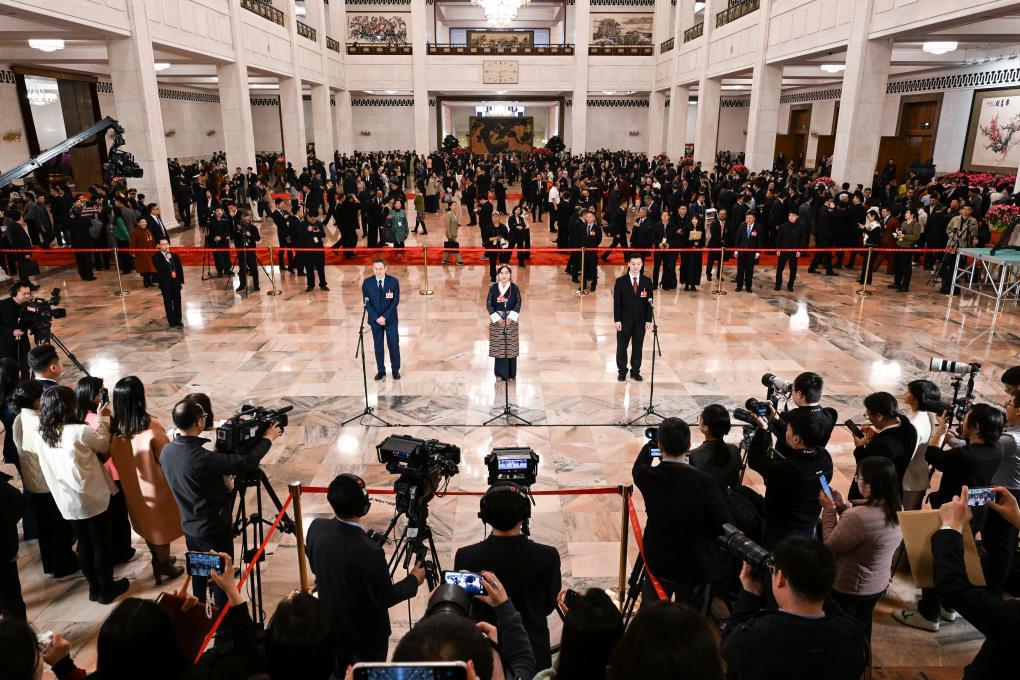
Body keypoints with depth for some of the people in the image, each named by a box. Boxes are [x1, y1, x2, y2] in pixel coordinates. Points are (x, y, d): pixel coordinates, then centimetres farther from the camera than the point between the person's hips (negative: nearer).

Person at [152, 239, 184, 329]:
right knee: (168, 303, 3)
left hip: (176, 282, 4)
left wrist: (181, 281, 8)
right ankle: (172, 322, 10)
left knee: (177, 302, 7)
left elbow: (180, 268, 12)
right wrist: (167, 260, -23)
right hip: (166, 284, -4)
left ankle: (178, 321, 17)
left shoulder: (174, 255, 9)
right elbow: (159, 268, -20)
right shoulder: (156, 257, -5)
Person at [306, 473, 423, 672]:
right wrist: (414, 579, -8)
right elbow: (385, 598, -23)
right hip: (366, 632, -5)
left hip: (330, 624, 5)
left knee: (338, 671, 28)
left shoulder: (316, 528, -20)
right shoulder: (369, 551, -38)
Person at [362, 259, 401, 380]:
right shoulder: (367, 282, -3)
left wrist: (385, 316, -15)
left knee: (394, 344, 3)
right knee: (378, 345, 8)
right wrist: (376, 318, -13)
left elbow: (396, 301, -9)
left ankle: (395, 370, 16)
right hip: (375, 319, 1)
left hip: (390, 319, -1)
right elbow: (367, 302, -3)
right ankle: (381, 370, 18)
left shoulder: (394, 281, -7)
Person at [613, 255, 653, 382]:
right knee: (622, 347, 6)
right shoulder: (620, 281, -4)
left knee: (637, 347, 8)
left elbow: (649, 302, 3)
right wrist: (617, 320, -9)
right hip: (624, 321, -1)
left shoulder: (647, 281, 2)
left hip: (640, 321, 2)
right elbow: (617, 302, -4)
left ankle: (635, 371, 20)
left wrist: (649, 320, -2)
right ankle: (622, 371, 19)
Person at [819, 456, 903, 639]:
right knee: (862, 625, 27)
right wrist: (842, 506, -1)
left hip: (849, 587, -7)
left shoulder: (859, 516, -36)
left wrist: (829, 509, -16)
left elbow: (830, 547, -23)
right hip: (879, 584, 7)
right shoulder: (896, 511, -8)